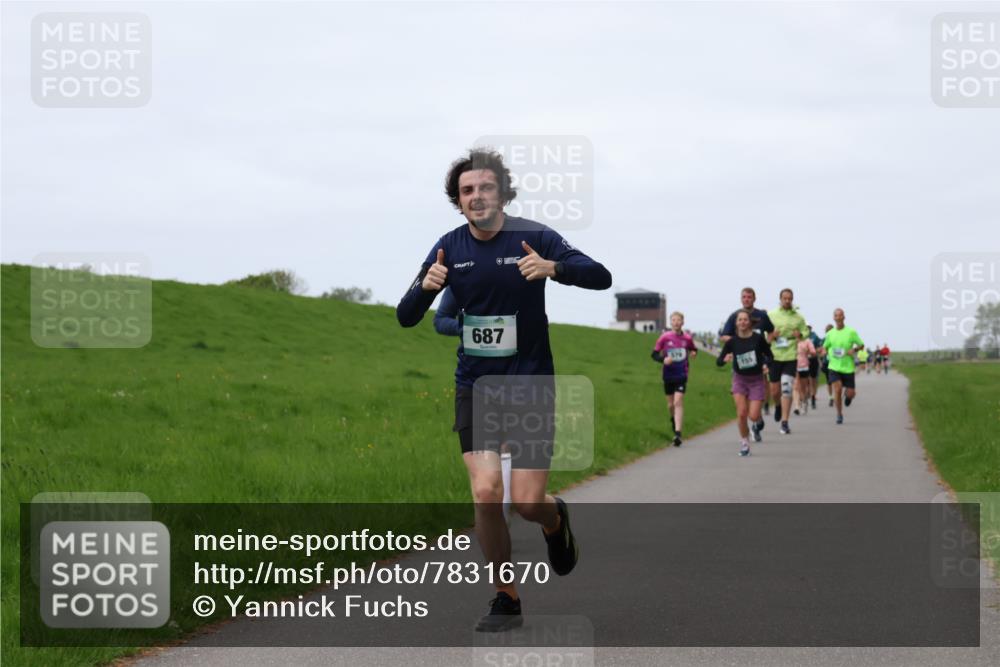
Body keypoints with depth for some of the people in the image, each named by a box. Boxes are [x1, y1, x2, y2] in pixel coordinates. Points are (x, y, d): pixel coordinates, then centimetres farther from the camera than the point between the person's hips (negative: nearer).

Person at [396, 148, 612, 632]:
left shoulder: (533, 237, -8)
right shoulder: (450, 248, 0)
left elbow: (601, 277, -11)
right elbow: (406, 317, 0)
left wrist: (553, 267, -31)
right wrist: (426, 287, -22)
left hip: (529, 383, -2)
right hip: (474, 387, 2)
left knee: (527, 503, -6)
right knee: (485, 492, -13)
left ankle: (555, 521, 33)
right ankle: (506, 598, 4)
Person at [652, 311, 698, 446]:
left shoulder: (687, 338, -2)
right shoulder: (665, 337, -6)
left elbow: (693, 349, 18)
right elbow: (654, 354, -2)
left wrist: (694, 353, -6)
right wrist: (663, 360, -21)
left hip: (681, 375, -1)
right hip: (668, 375, 1)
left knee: (678, 402, -14)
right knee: (671, 404, 11)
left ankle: (677, 434, -18)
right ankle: (673, 419, 46)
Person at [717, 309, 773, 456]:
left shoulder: (758, 339, -11)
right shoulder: (732, 341, -7)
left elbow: (769, 355, 1)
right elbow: (718, 362, -4)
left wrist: (766, 364, -20)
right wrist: (725, 359, -26)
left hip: (756, 380, -1)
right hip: (740, 379, 1)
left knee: (753, 416, -9)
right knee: (741, 413, -12)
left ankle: (756, 426, 29)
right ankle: (744, 443, 7)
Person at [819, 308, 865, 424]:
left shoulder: (851, 332, -4)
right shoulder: (830, 334, 4)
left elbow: (861, 345, 4)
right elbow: (825, 346, 19)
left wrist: (854, 349, -16)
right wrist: (825, 351, -4)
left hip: (848, 367, -1)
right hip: (834, 367, 1)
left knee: (850, 393, 1)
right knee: (837, 390, -17)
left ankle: (848, 395, 41)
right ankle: (839, 414, -1)